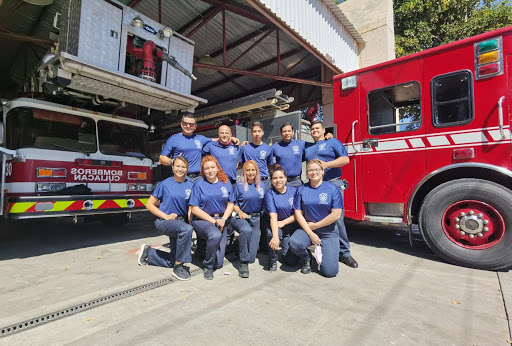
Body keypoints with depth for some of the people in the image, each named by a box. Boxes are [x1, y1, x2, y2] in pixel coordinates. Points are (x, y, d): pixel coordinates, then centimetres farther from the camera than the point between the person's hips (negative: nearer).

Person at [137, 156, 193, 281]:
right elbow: (150, 204, -1)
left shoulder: (190, 185, 2)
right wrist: (166, 216, -13)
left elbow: (191, 207, 6)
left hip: (181, 222, 4)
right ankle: (178, 266, -22)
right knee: (186, 229, -37)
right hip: (163, 222, -4)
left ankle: (147, 252, 33)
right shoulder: (165, 184, -5)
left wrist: (191, 222, -9)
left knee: (171, 261, 9)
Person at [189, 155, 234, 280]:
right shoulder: (199, 185, -4)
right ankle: (207, 266, -10)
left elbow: (230, 204, 9)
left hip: (220, 220, 3)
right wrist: (213, 221, -14)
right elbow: (195, 209, -7)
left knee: (219, 263, -4)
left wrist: (223, 220, -8)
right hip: (202, 220, -3)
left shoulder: (226, 183, 7)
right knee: (215, 235, -37)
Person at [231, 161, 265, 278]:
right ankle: (243, 263, -23)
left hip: (256, 218, 3)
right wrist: (240, 212, -14)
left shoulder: (261, 185, 11)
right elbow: (233, 203, 4)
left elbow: (264, 203, 17)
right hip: (241, 218, -2)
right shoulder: (239, 186, 2)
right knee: (246, 230, -39)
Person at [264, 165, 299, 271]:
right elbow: (273, 216, -21)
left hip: (293, 226, 1)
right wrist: (275, 236, -34)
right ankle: (273, 261, -6)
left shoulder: (294, 191, -3)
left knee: (292, 261, -9)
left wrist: (283, 222, -14)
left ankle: (285, 249, 28)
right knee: (271, 233, -36)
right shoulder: (269, 194, -9)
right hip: (277, 225, -1)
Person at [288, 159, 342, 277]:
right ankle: (307, 259, 6)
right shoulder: (302, 189, 1)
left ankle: (320, 255, 25)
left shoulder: (332, 188, -5)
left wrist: (314, 225, -8)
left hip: (328, 232, -1)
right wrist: (310, 233, -11)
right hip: (307, 228, 2)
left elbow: (336, 214, -10)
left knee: (330, 271, -12)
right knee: (294, 243, -31)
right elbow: (298, 213, -2)